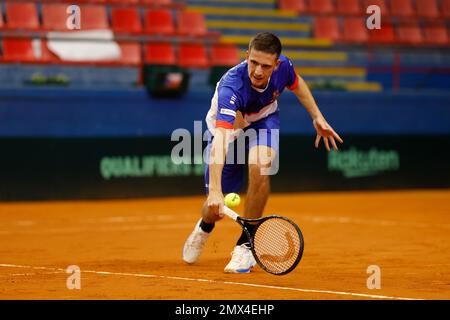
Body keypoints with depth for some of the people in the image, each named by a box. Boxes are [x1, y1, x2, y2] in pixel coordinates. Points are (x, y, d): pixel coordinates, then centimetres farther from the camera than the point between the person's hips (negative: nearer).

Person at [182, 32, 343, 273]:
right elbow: (220, 140, -54)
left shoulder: (283, 66, -27)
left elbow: (296, 84, 2)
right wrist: (215, 191, -64)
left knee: (259, 167, -33)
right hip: (228, 129, -2)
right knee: (216, 209, 0)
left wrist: (317, 117, -1)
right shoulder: (231, 87, -43)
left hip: (263, 120, 2)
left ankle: (246, 245, -16)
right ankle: (205, 227, 43)